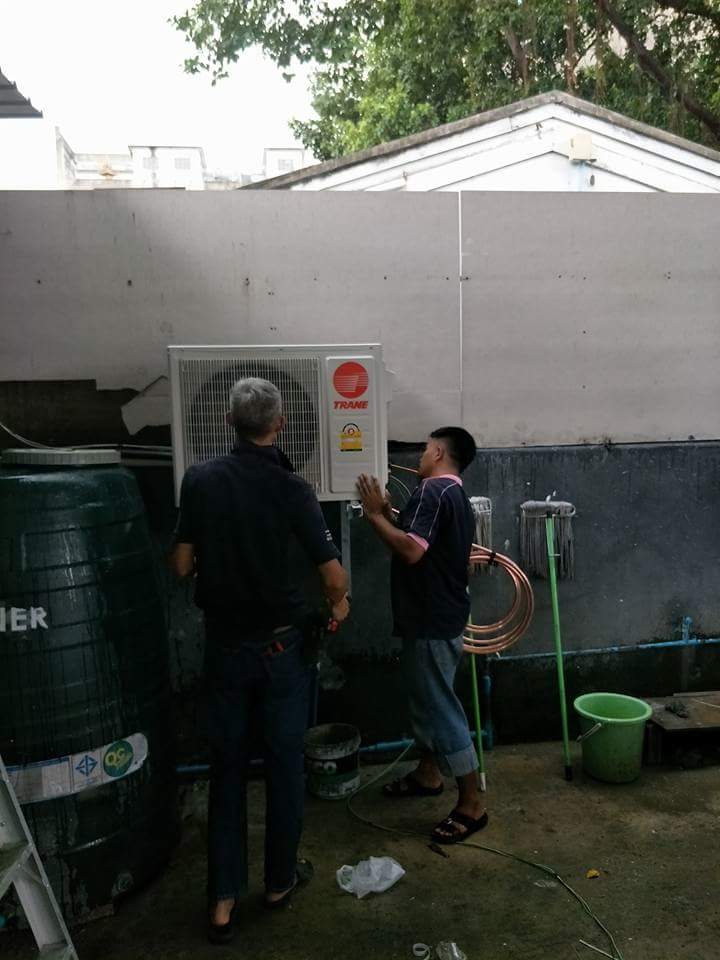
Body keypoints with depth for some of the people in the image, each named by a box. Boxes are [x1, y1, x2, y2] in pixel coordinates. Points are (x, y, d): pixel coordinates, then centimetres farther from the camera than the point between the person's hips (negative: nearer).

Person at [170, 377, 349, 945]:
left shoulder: (200, 479, -7)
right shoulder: (292, 488, -14)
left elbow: (182, 565, -4)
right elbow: (334, 577, -15)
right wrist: (340, 604, 7)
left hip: (224, 643, 2)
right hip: (281, 643, -2)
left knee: (228, 769, 14)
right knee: (284, 764, 15)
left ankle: (224, 901, 19)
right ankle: (280, 880, 31)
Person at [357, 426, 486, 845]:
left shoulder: (431, 491, -18)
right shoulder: (458, 497, 14)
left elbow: (412, 550, -28)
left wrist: (375, 514, -18)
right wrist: (390, 513, 11)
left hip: (432, 622, -10)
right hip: (442, 616, 11)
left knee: (441, 707, -2)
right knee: (427, 700, 22)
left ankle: (472, 804, 7)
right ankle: (428, 775, 37)